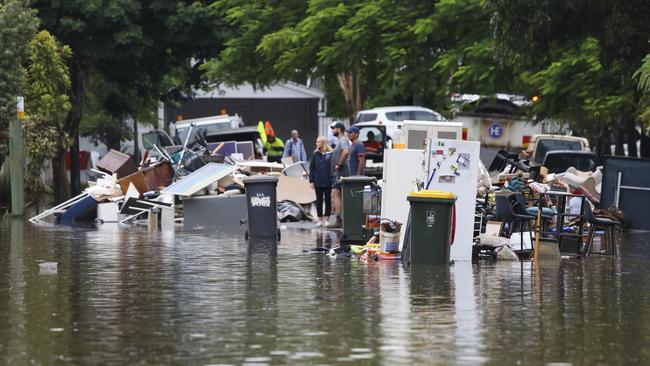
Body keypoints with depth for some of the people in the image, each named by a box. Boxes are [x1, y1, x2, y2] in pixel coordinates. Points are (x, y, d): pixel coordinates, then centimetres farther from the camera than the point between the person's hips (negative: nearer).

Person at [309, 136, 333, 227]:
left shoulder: (331, 154, -4)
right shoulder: (315, 154, 4)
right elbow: (311, 168, 6)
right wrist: (311, 181, 0)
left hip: (328, 182, -2)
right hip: (318, 182, 2)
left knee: (328, 200, 3)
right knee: (319, 201, 7)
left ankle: (326, 219, 9)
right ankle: (320, 219, 13)